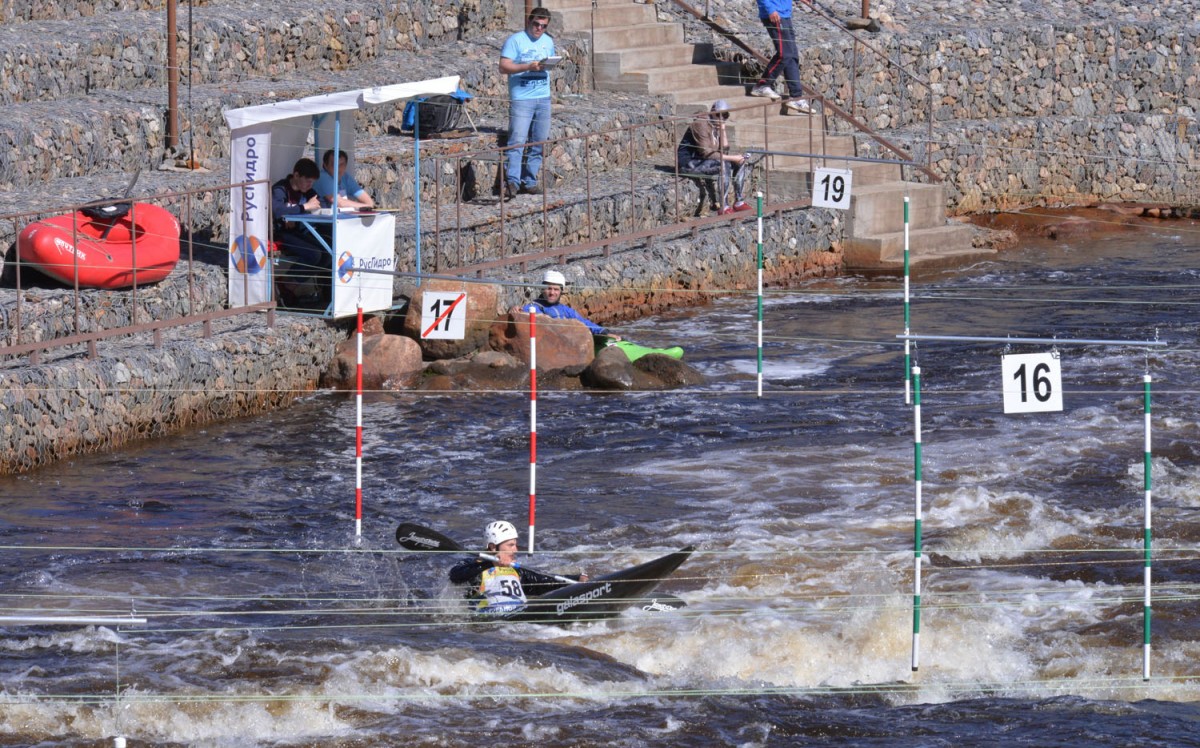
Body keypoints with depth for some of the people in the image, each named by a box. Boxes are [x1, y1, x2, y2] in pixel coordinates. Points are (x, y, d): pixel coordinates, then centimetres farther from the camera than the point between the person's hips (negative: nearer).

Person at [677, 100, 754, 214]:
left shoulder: (717, 125, 9)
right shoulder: (702, 124, -20)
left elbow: (724, 148, 5)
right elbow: (706, 153, -25)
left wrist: (722, 129, -6)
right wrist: (732, 158, -23)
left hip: (702, 161, 10)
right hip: (689, 162, -10)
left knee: (742, 161, 5)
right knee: (724, 164, -32)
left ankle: (738, 202, 5)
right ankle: (724, 207, -32)